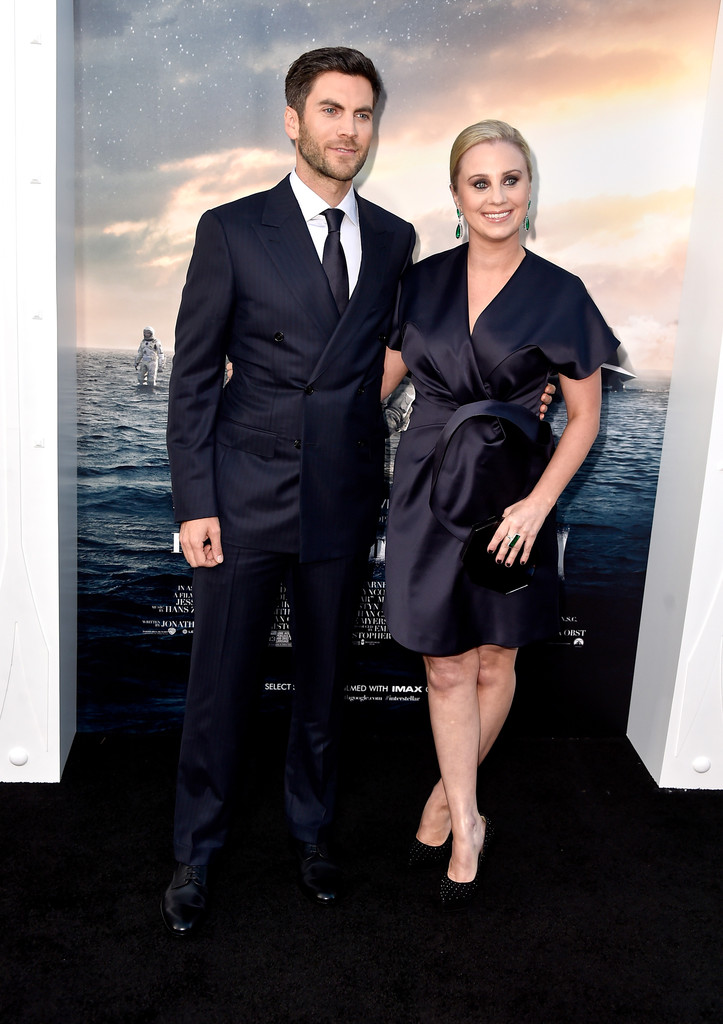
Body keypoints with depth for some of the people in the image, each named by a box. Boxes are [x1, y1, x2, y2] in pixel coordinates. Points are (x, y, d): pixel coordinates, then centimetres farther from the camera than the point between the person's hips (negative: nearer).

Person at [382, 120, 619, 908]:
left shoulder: (559, 295, -5)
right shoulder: (424, 281, 2)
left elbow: (584, 417, -2)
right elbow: (383, 375, 13)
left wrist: (538, 503, -13)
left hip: (510, 495, -1)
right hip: (428, 489, 1)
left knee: (494, 664, 12)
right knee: (446, 668, 4)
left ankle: (448, 794, 35)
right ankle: (466, 825, 19)